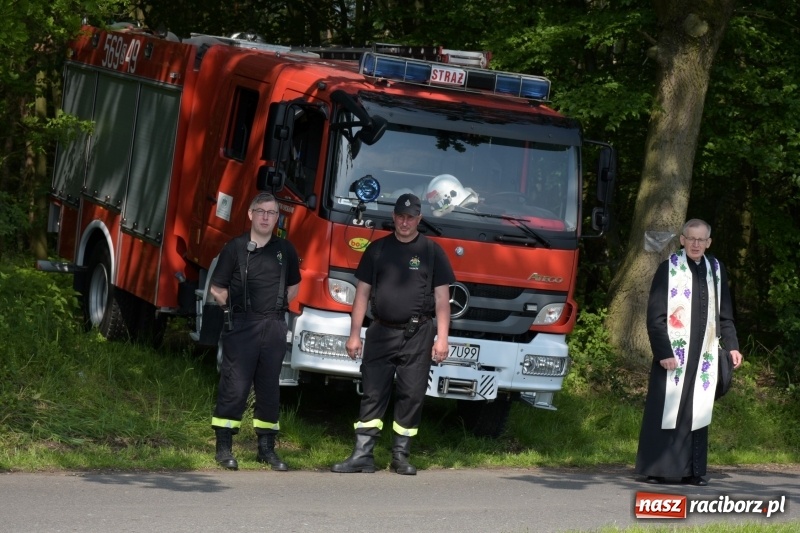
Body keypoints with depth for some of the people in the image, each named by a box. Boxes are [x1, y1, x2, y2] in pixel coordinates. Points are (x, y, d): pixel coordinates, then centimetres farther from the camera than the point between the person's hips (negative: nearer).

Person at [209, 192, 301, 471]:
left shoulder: (285, 250, 8)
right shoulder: (235, 248, -3)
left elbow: (293, 287, 21)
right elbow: (217, 289, 1)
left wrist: (276, 307, 11)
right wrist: (235, 309, 2)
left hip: (274, 326, 4)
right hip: (241, 325, -4)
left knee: (269, 387, 7)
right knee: (235, 385, -5)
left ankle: (266, 447, 14)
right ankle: (224, 447, 1)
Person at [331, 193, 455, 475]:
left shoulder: (431, 251, 5)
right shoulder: (377, 249, 9)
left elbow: (442, 297, 2)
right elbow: (363, 293, 10)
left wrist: (442, 338, -7)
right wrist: (354, 334, 3)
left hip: (417, 335, -1)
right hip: (381, 332, 1)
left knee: (411, 396, 0)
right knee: (372, 394, -2)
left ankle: (401, 456, 7)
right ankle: (362, 455, -2)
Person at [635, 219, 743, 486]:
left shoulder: (716, 269, 9)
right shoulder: (669, 269, -5)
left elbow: (724, 314, 17)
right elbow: (655, 316, -7)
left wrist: (731, 345, 7)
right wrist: (663, 352, -14)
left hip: (703, 355, 4)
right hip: (673, 354, -4)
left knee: (697, 411, 5)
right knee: (665, 410, -3)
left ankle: (691, 470, 9)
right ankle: (655, 470, 3)